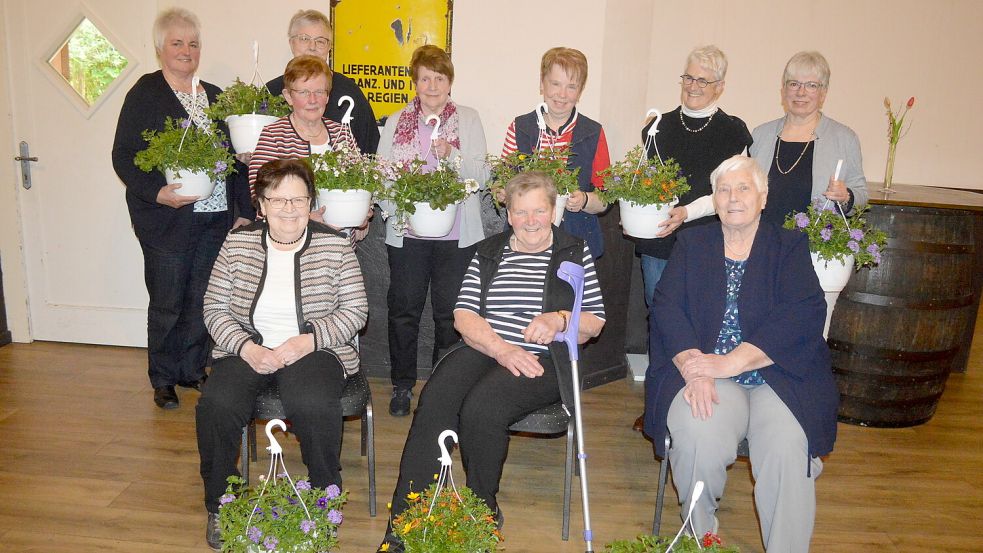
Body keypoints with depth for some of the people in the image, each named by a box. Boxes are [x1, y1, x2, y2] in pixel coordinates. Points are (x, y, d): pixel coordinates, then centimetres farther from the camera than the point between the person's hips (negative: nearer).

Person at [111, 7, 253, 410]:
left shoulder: (215, 97, 13)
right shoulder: (144, 95, -2)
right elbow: (123, 156, -6)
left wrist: (244, 211, 8)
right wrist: (157, 192, -21)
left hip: (215, 218, 5)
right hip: (167, 220, -4)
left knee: (202, 299, 11)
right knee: (167, 304, 5)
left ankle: (193, 370, 27)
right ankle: (163, 380, 21)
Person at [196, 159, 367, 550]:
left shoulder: (334, 246, 0)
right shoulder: (238, 244, 5)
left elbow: (356, 310, -1)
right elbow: (215, 309, 5)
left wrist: (309, 340, -15)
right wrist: (246, 348, -12)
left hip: (313, 349, -2)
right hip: (247, 348, 2)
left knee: (313, 406, -33)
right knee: (215, 405, -26)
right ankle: (220, 507, 0)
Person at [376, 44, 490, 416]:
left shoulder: (468, 119, 7)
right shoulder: (396, 123, 11)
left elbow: (481, 175, -2)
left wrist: (451, 156, -18)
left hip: (456, 235, -1)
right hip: (407, 233, 1)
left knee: (450, 313, 4)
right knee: (403, 310, 6)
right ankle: (402, 385, 22)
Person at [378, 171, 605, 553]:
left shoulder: (576, 254, 9)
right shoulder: (489, 253, 16)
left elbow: (595, 321, 7)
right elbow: (463, 314, 5)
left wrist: (561, 318, -15)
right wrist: (502, 350, -12)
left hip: (542, 362, -3)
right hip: (482, 350, 3)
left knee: (480, 409, -31)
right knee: (434, 400, -27)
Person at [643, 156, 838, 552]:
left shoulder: (790, 246, 9)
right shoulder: (692, 244, 14)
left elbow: (803, 315, -7)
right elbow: (666, 307, 1)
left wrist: (727, 362, -19)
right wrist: (694, 368, -18)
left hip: (777, 377, 0)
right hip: (704, 372, 1)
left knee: (788, 449, -29)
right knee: (698, 439, -28)